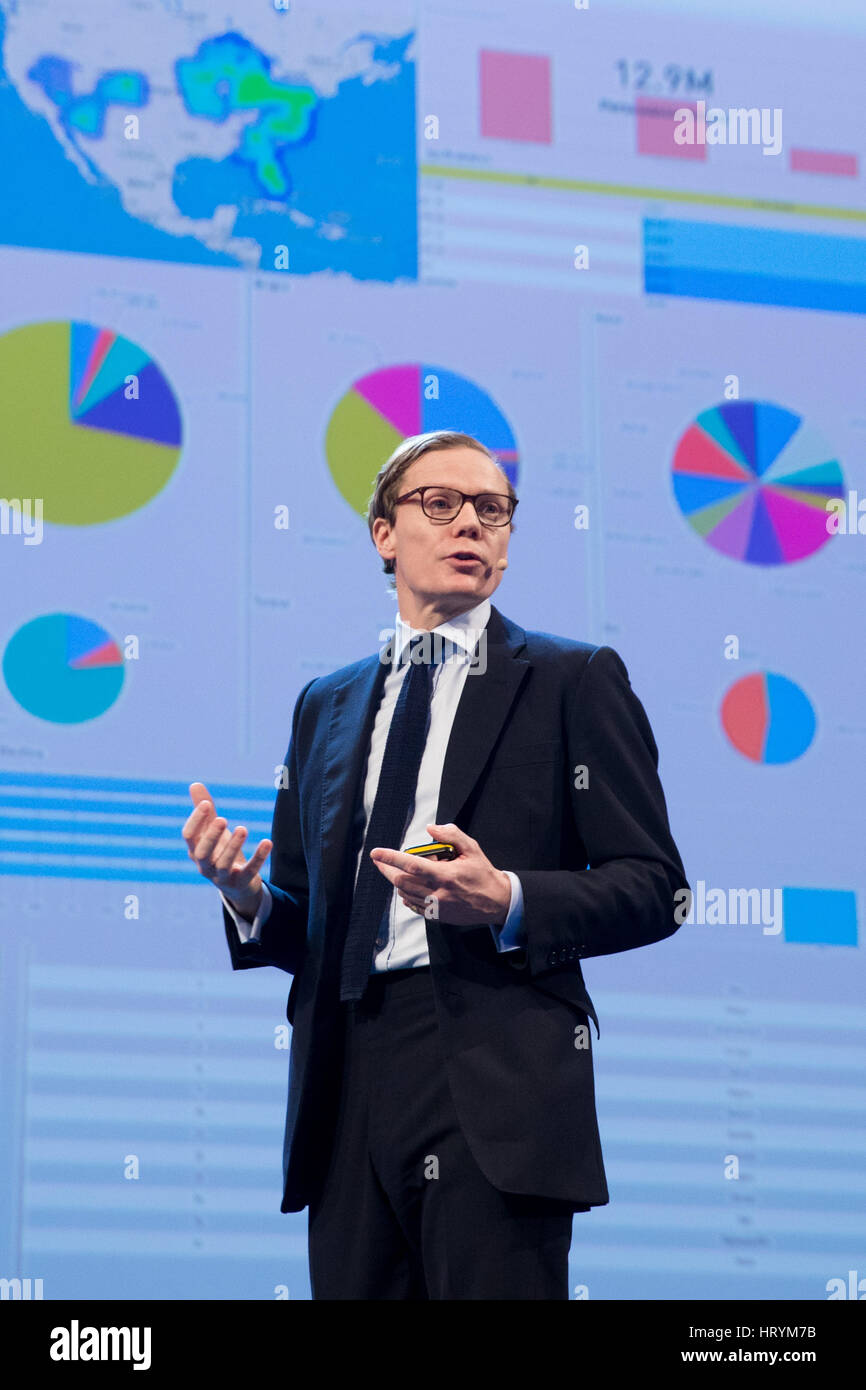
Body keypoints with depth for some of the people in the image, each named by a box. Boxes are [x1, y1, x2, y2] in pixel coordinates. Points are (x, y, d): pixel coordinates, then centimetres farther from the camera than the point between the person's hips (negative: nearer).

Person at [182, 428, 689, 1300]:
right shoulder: (326, 706, 21)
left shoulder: (574, 681, 7)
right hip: (349, 1086, 4)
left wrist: (507, 902, -16)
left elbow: (651, 886, 0)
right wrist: (249, 898, -1)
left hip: (495, 1081, -4)